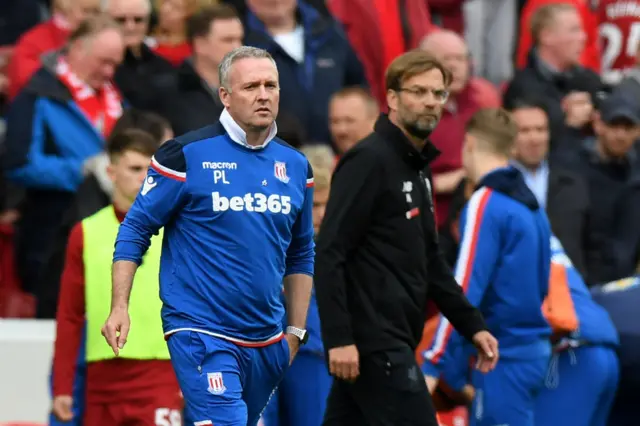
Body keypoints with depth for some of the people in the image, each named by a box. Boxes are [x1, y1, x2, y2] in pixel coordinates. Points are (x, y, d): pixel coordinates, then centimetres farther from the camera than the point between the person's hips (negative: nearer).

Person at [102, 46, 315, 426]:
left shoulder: (296, 166, 9)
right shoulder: (187, 155, -7)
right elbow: (135, 230, -2)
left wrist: (296, 331, 16)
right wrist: (120, 307, -10)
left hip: (267, 343, 6)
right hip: (202, 334, -6)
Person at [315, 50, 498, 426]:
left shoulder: (418, 168, 17)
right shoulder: (369, 160, -12)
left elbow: (430, 262, 24)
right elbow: (330, 255, -17)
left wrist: (473, 325, 17)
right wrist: (339, 338, -24)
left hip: (393, 341, 9)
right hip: (372, 340, -9)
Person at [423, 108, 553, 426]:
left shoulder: (485, 204, -12)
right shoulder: (530, 204, 13)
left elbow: (465, 290, -18)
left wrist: (433, 365, -18)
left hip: (504, 359, -8)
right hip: (533, 350, 8)